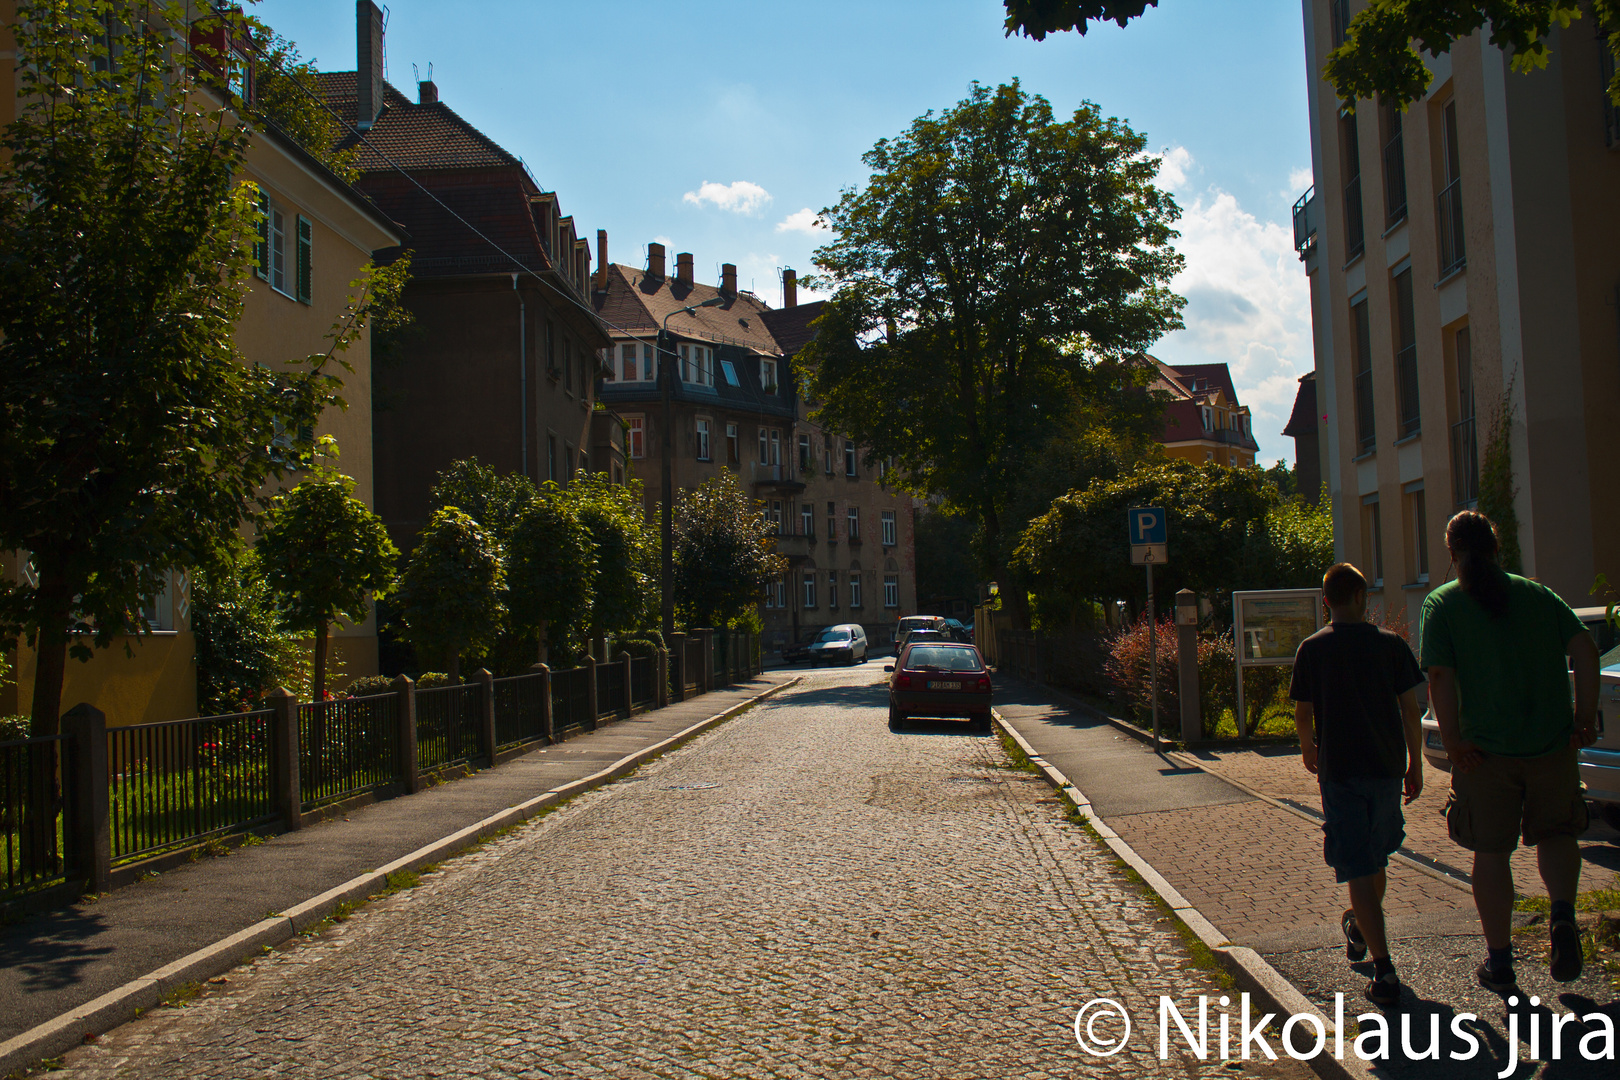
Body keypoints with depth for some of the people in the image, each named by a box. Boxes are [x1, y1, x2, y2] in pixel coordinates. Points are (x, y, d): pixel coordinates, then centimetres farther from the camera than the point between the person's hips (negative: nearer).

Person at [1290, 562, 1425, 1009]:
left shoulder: (1312, 649, -4)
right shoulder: (1392, 644, -1)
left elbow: (1302, 714, -1)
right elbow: (1410, 709, 0)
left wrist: (1308, 747, 19)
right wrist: (1415, 764, 9)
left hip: (1340, 770, -3)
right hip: (1387, 767, 3)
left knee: (1358, 869, -3)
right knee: (1376, 858, 23)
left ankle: (1385, 972, -12)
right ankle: (1361, 931, 46)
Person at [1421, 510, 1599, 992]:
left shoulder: (1441, 603, -2)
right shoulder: (1540, 594, 7)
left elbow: (1440, 677, -13)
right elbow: (1585, 649, -4)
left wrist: (1452, 741, -10)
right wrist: (1586, 717, 0)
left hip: (1486, 750, -2)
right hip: (1553, 743, 2)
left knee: (1491, 853, 10)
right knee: (1555, 834, 22)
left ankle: (1499, 962, 16)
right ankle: (1563, 915, -2)